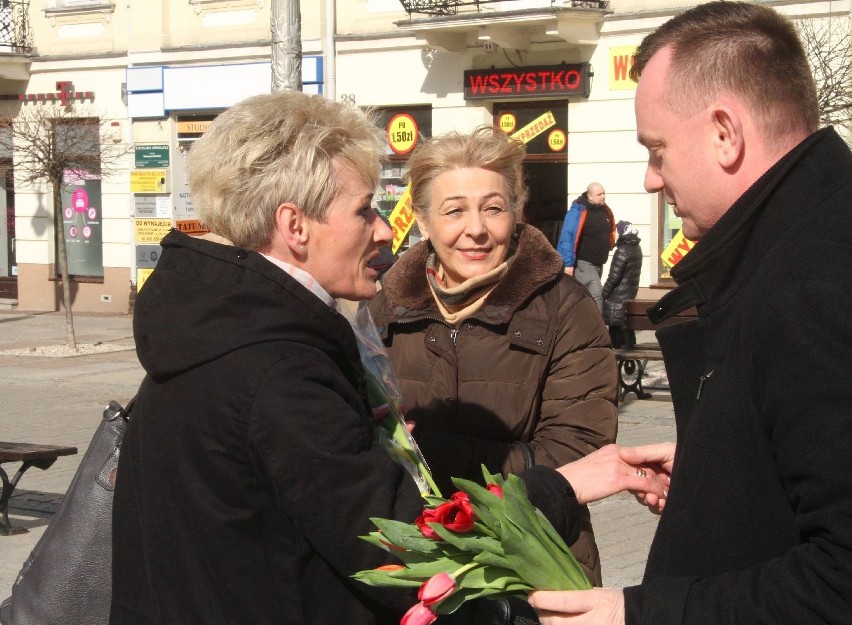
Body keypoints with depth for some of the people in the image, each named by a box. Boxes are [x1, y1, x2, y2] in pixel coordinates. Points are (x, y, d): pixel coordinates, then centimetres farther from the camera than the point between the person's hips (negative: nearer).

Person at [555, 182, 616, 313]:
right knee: (596, 295, -15)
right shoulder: (578, 211, -15)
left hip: (598, 263, 8)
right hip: (583, 262, -8)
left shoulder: (605, 211, 8)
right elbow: (566, 237, -17)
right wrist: (568, 263, -20)